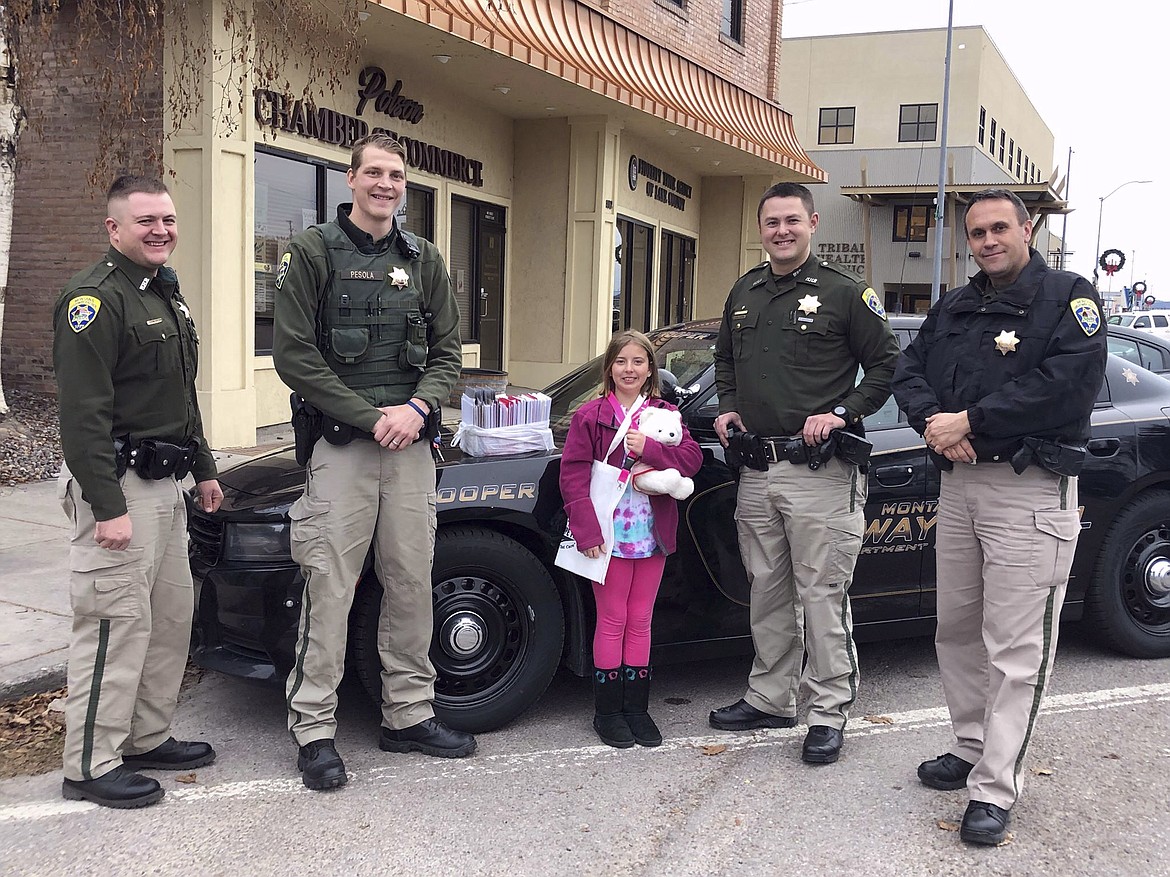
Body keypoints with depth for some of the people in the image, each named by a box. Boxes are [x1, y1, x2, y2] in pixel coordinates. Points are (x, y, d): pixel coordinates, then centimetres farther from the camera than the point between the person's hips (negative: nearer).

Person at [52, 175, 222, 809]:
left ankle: (147, 738, 28)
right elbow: (83, 413, -21)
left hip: (163, 484, 10)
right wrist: (108, 507, -25)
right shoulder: (96, 298, -14)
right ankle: (92, 767, 5)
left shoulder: (165, 295, 17)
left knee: (171, 614, 15)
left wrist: (203, 470, 23)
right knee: (117, 623, -6)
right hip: (115, 486, -10)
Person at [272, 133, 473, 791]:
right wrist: (371, 416, -11)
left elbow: (448, 350, 13)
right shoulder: (315, 252, 0)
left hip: (412, 445, 4)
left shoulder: (423, 259, 14)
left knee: (412, 583, 9)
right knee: (330, 590, -4)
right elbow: (293, 354, -6)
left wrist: (418, 407, -7)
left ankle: (410, 714, 21)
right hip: (341, 445, -4)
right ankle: (315, 730, 6)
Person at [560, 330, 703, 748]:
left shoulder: (664, 414, 8)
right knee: (612, 620, 4)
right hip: (610, 534, -3)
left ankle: (637, 707, 21)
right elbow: (573, 474, -8)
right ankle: (607, 710, 14)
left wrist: (648, 447, -19)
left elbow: (692, 458, -4)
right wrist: (587, 530, -16)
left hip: (652, 535, 4)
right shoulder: (591, 415, -3)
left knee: (640, 622, 12)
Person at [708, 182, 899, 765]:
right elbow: (725, 359, 29)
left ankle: (830, 714, 9)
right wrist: (729, 406, 12)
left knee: (821, 596, -2)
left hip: (819, 471, -6)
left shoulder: (843, 293, -3)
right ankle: (770, 699, 26)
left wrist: (842, 414, -12)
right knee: (767, 593, 14)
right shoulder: (744, 293, 15)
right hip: (756, 469, 6)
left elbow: (887, 364, -1)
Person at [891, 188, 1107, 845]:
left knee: (1015, 648, -5)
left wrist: (970, 422, -15)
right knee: (957, 631, 13)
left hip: (1031, 494, -7)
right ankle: (971, 747, 29)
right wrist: (935, 423, -9)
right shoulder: (953, 309, 18)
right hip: (959, 485, 7)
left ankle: (994, 789, 0)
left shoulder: (1068, 297, -3)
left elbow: (1069, 385, -17)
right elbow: (909, 373, 13)